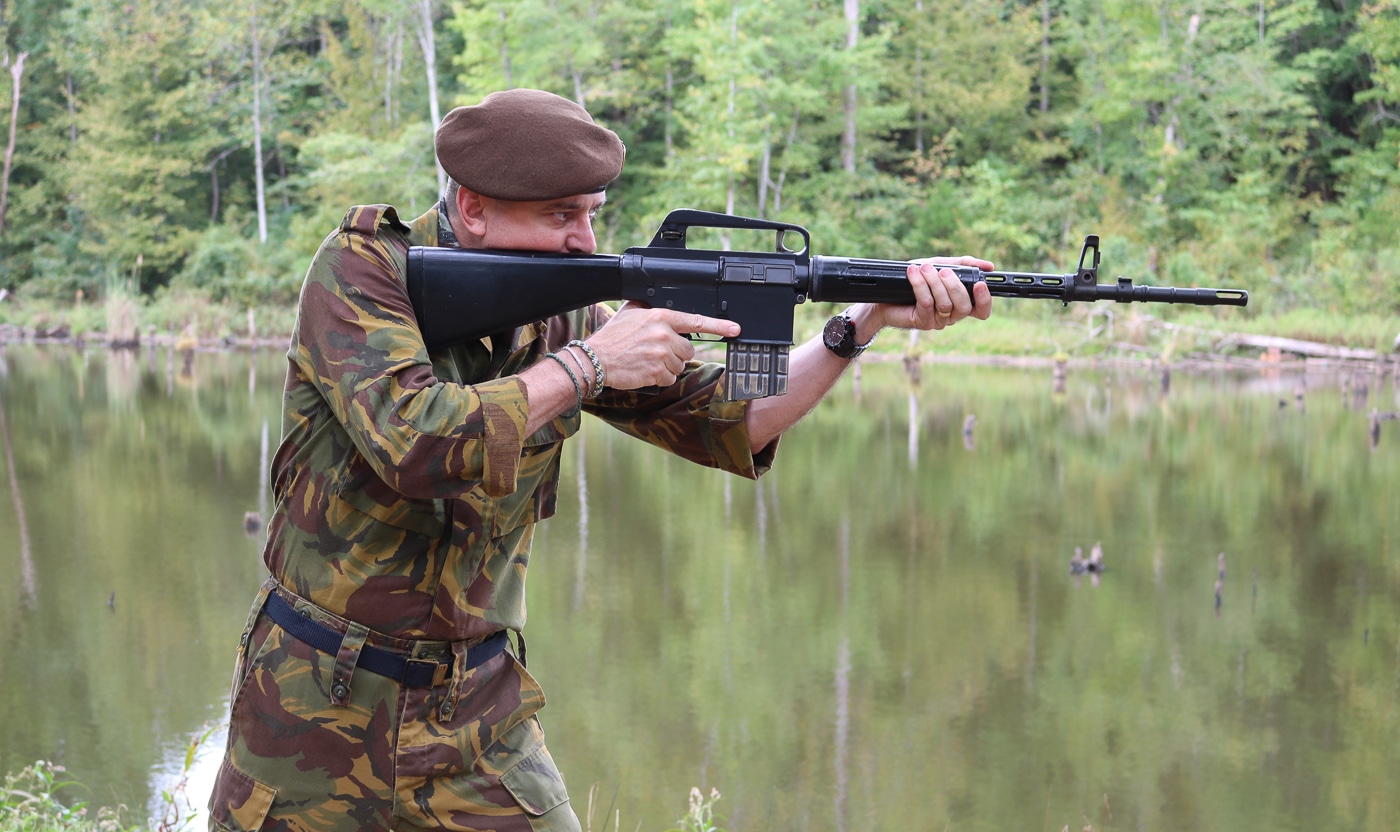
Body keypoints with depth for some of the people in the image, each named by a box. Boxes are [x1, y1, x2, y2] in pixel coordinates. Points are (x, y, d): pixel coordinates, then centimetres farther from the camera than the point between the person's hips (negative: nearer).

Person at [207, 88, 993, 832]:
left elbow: (731, 422, 3)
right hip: (316, 708, -3)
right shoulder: (362, 271, -13)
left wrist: (872, 318, -7)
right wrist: (587, 365, -24)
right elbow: (413, 444, -29)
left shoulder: (562, 316, 0)